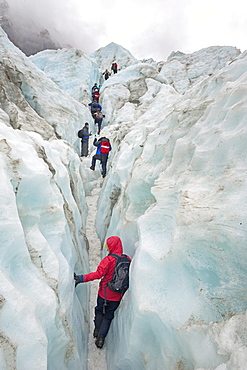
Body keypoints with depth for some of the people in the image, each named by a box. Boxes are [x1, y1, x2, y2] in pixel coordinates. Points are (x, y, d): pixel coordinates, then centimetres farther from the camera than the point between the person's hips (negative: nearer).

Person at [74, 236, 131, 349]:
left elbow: (98, 274, -28)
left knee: (99, 311, 24)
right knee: (108, 316, 19)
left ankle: (97, 331, 34)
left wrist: (82, 278, -27)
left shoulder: (108, 260, -21)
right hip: (117, 296, 3)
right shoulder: (127, 259, -8)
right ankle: (101, 337, 20)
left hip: (105, 293, -3)